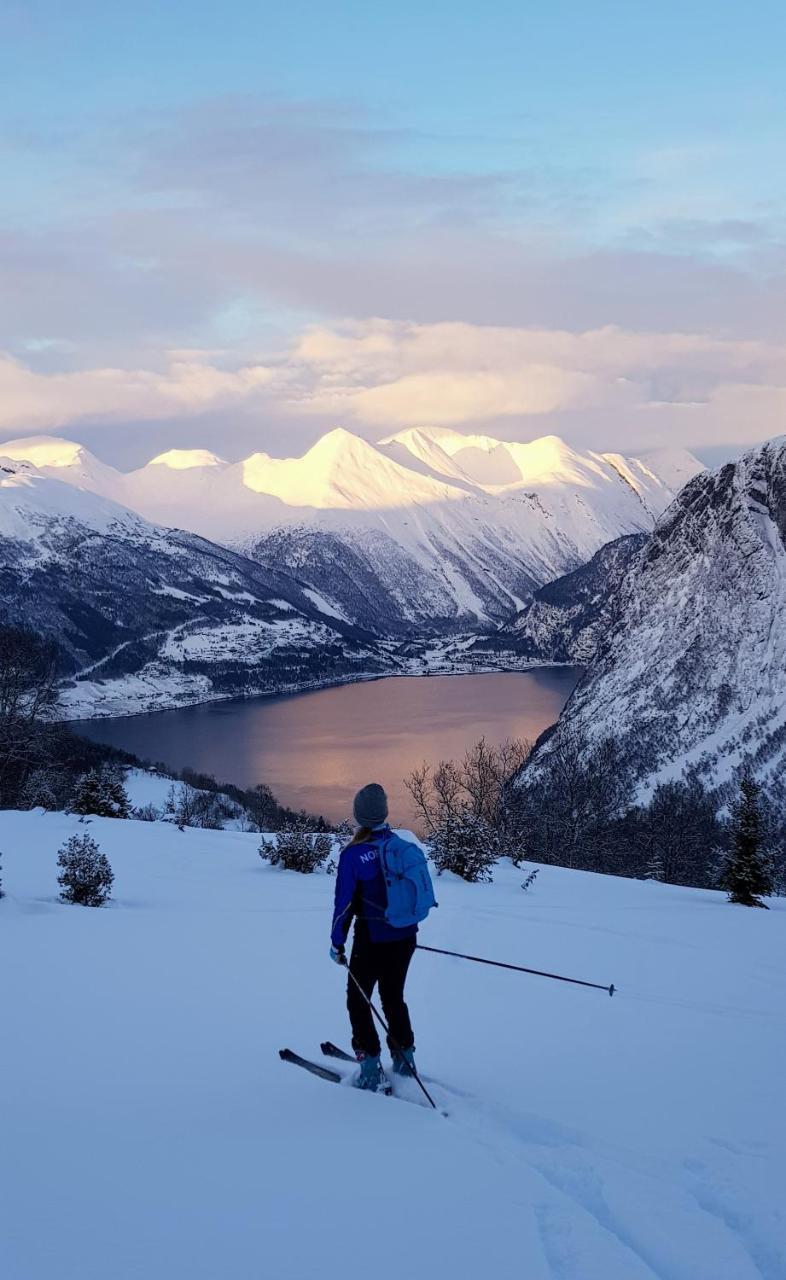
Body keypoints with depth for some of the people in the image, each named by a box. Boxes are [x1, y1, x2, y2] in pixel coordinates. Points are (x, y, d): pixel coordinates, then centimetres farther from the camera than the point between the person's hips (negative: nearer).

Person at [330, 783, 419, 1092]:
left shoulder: (353, 854, -16)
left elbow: (344, 903, -13)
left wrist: (337, 943, -2)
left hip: (372, 939, -5)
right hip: (406, 938, 5)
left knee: (358, 1000, 10)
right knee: (393, 997, 22)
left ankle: (371, 1066, 4)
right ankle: (404, 1059, 27)